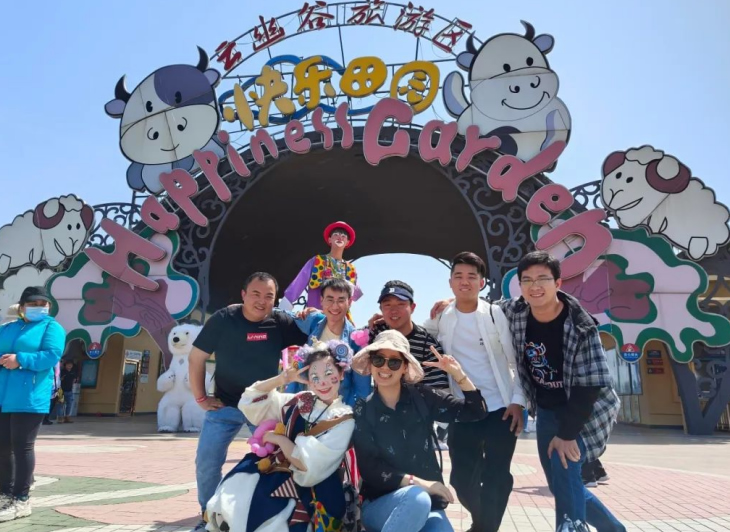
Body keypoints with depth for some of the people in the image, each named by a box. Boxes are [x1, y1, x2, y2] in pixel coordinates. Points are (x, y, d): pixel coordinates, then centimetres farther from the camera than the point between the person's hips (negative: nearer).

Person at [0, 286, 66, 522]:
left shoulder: (51, 327, 1)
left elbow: (52, 355, -13)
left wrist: (20, 359, -19)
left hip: (29, 397, -6)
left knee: (21, 446, -5)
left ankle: (21, 500, 3)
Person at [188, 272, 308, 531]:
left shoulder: (281, 322, -11)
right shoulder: (223, 319, -13)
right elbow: (196, 358, -5)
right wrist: (200, 398, -6)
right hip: (225, 405, 0)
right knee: (206, 464, 3)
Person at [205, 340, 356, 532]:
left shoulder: (344, 420, -10)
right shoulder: (299, 401, 5)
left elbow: (309, 465, -17)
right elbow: (250, 400, 7)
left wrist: (278, 438, -8)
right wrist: (281, 379, -8)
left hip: (307, 494, -5)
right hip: (272, 473, 5)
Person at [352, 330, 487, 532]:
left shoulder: (422, 397, 2)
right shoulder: (362, 410, -3)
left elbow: (476, 411, -1)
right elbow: (369, 469, -9)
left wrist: (457, 372, -14)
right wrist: (416, 483, -18)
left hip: (427, 506, 1)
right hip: (379, 504, -1)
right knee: (416, 497, -33)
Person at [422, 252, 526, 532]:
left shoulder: (496, 314, -3)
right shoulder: (441, 317, 3)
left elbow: (517, 361, 0)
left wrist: (518, 401, -9)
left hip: (500, 408, -2)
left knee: (497, 478, -1)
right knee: (462, 479, 9)